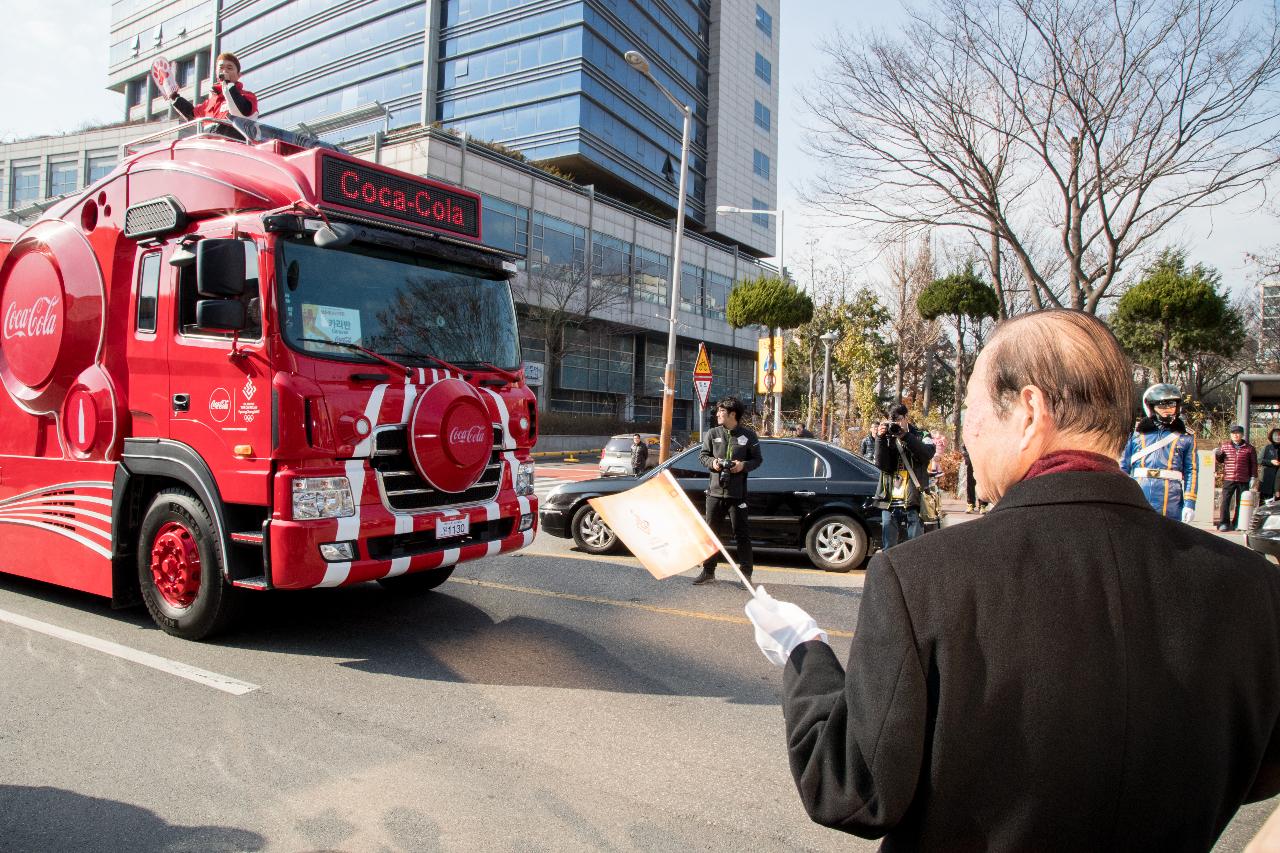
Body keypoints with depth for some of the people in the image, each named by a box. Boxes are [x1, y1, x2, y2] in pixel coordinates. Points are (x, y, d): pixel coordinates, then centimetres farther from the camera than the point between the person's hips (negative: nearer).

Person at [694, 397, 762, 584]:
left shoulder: (748, 436, 1)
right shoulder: (712, 433, 6)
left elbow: (757, 459, 4)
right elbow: (702, 455, 12)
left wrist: (743, 465, -14)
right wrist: (712, 462, -9)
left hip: (737, 493, -3)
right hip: (715, 491, 3)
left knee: (742, 534, 2)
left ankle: (746, 573, 10)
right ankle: (708, 571, 19)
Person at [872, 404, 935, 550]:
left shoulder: (921, 436, 6)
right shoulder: (887, 438, 10)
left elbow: (928, 453, -15)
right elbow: (881, 464, -3)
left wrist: (904, 435, -21)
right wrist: (880, 438, -13)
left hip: (913, 500, -2)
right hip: (889, 501, 2)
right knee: (888, 549, 8)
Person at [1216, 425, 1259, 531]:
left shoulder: (1249, 448, 5)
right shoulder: (1225, 446, 8)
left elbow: (1253, 464, 8)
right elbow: (1220, 460, 19)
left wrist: (1254, 477, 2)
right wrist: (1217, 455, -2)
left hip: (1243, 481, 0)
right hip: (1228, 479, 0)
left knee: (1241, 503, 7)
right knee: (1225, 501, -5)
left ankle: (1237, 524, 16)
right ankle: (1224, 523, 1)